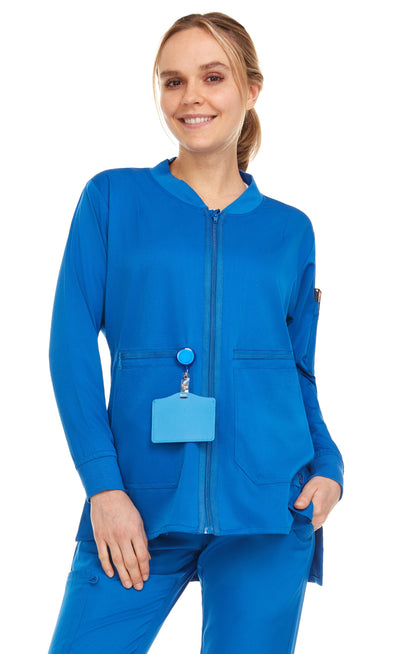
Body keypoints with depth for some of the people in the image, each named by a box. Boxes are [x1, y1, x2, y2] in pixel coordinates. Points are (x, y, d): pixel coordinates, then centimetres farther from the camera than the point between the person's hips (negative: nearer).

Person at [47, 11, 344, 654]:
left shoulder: (290, 230, 11)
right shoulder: (113, 198, 5)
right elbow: (73, 342, -1)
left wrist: (328, 468, -2)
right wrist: (103, 485, -11)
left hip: (269, 505, 2)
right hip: (139, 505, -1)